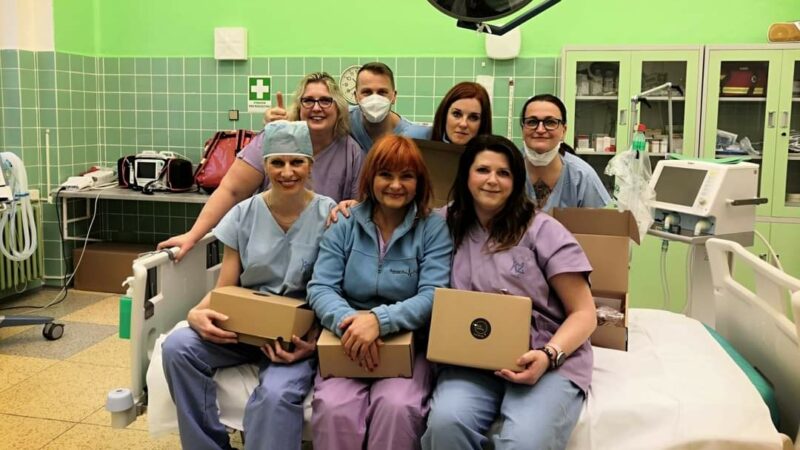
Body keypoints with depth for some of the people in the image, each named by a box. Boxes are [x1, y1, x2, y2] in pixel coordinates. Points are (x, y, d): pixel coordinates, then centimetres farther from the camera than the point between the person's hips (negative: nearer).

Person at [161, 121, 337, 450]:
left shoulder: (328, 216, -6)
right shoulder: (244, 215, 3)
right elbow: (224, 288, 4)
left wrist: (314, 340, -22)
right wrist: (197, 313, -19)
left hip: (298, 333, -4)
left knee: (277, 393, -34)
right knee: (177, 347, -21)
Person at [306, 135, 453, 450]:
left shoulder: (433, 229, 0)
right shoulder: (344, 227, 6)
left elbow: (433, 297, -11)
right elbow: (320, 288, -3)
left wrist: (380, 319, -29)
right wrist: (348, 321, -25)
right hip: (346, 344, 1)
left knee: (397, 408, -31)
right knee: (334, 409, -28)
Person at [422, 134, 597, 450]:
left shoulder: (543, 230, 2)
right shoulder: (449, 226, 11)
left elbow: (584, 313, 0)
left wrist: (549, 355, -17)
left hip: (549, 362, -2)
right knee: (445, 424, -32)